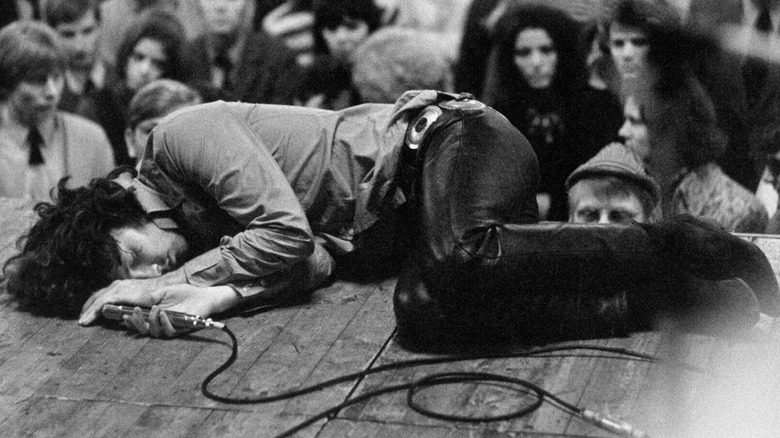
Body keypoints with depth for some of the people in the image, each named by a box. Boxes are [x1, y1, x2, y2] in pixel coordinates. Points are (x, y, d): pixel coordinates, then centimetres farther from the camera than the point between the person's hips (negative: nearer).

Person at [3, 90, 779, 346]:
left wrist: (174, 283, -12)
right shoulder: (209, 230, 12)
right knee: (424, 308, -19)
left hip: (447, 137, -8)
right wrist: (222, 294, -18)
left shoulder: (181, 135, -12)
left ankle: (685, 249, -19)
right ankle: (682, 295, -15)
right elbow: (312, 257, -1)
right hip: (423, 216, 8)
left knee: (458, 263, -37)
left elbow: (288, 231, -21)